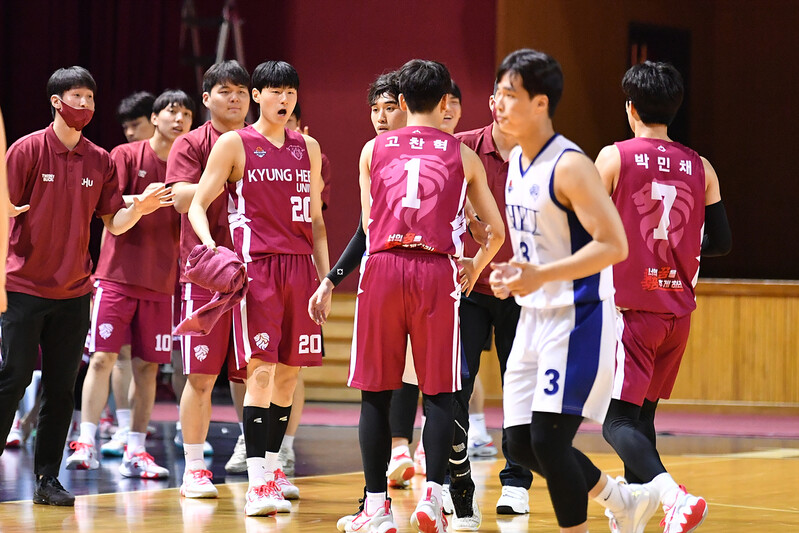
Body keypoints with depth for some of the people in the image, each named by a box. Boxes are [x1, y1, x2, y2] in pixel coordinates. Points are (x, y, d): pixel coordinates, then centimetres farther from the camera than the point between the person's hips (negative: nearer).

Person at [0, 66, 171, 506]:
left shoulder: (100, 161, 8)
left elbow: (113, 223, 9)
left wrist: (139, 209, -10)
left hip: (73, 291, 4)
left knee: (61, 387, 3)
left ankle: (47, 478, 9)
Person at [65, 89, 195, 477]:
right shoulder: (126, 155, 0)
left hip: (161, 281, 3)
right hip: (118, 274, -3)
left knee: (147, 366, 3)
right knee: (102, 357, -8)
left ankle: (135, 451, 8)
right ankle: (86, 444, -6)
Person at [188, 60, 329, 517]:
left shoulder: (308, 148, 16)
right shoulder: (235, 144, 2)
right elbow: (198, 204, 1)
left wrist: (325, 275, 14)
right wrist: (209, 244, -18)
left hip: (300, 268, 5)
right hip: (256, 266, -5)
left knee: (289, 372, 7)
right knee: (261, 370, -12)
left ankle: (273, 466, 19)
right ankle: (258, 483, -13)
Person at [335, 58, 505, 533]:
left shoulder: (374, 150, 12)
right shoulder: (462, 155, 10)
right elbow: (497, 231, 15)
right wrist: (474, 269, 31)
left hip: (382, 267, 1)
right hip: (436, 270, -1)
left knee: (376, 393, 6)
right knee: (439, 393, 6)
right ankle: (432, 494, -7)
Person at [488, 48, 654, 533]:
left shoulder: (570, 165, -17)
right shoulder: (517, 161, 10)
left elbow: (613, 244, -22)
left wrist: (541, 276, -27)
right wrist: (514, 276, 5)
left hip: (578, 317, -9)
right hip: (536, 316, 9)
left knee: (548, 439, -13)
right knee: (521, 445, 8)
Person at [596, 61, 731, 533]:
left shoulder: (614, 158, -7)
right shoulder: (701, 168, 6)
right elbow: (721, 242, 9)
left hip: (631, 308, -5)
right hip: (678, 308, 5)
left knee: (618, 420, -6)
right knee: (643, 413, 19)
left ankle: (675, 495, -29)